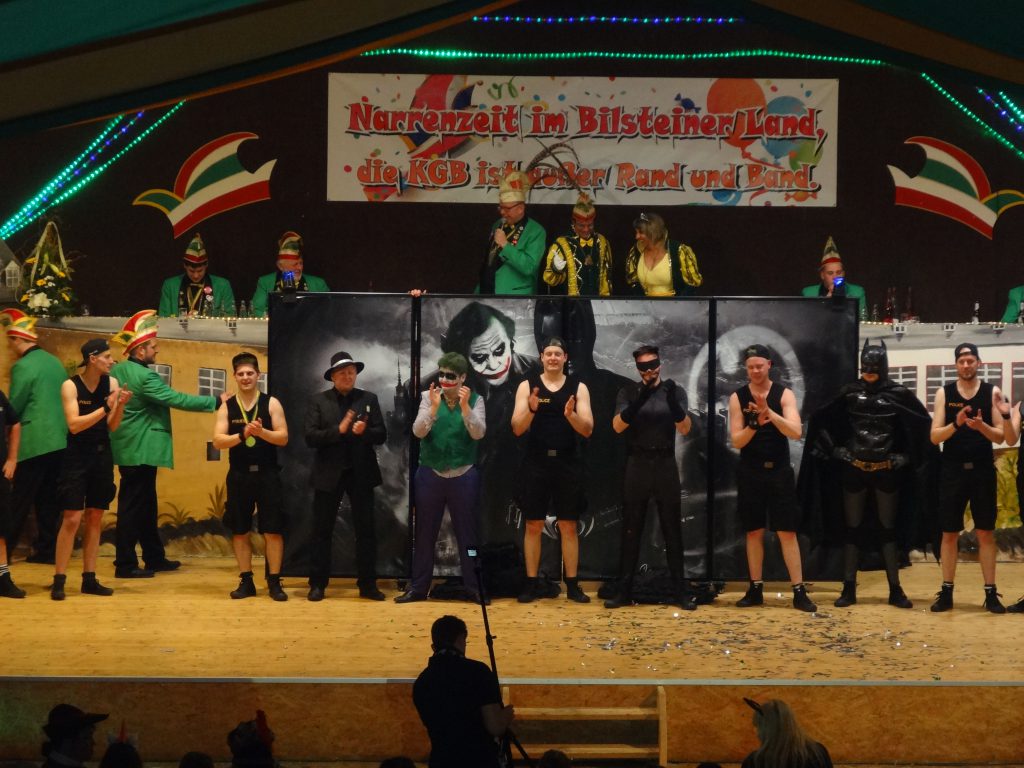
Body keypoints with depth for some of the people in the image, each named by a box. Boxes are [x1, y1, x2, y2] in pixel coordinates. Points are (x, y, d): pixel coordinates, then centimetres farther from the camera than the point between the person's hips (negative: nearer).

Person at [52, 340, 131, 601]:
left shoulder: (111, 383, 1)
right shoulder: (71, 386, -10)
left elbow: (112, 426, 2)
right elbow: (74, 425, -19)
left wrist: (120, 404, -16)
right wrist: (106, 407, -23)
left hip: (102, 455, 5)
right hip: (77, 456, -5)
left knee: (95, 518, 8)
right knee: (72, 519, -10)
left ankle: (89, 579, 14)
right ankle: (59, 580, -6)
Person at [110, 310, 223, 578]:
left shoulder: (117, 371, 8)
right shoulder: (144, 376, -19)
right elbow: (176, 399, -19)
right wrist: (215, 401, -14)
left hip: (129, 449, 9)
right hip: (141, 451, -9)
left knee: (145, 505, 16)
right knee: (133, 506, -5)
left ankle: (154, 557, 24)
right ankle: (125, 565, -2)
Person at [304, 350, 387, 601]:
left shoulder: (369, 399, 5)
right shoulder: (319, 401, 1)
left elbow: (381, 435, 0)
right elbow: (311, 437, -8)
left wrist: (364, 431, -20)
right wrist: (339, 430, -21)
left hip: (361, 474, 1)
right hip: (329, 474, -1)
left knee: (366, 529, 3)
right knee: (322, 530, 4)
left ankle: (367, 584, 10)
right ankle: (317, 584, 11)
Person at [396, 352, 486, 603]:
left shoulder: (475, 400, -3)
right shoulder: (428, 398, -2)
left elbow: (478, 433, -15)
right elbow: (418, 431, -12)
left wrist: (465, 406, -27)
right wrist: (434, 407, -26)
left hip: (463, 477, -1)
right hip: (430, 476, 1)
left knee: (467, 534, 5)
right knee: (425, 534, 7)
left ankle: (473, 588, 13)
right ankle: (418, 588, 15)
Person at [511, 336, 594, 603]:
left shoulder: (578, 387, 3)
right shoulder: (527, 386, 2)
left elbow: (588, 429, -3)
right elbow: (517, 429, -4)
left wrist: (571, 415, -23)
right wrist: (531, 410, -24)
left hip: (567, 463, 0)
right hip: (536, 463, 0)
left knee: (568, 525, 4)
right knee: (533, 525, 3)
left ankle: (572, 585, 9)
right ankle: (532, 583, 9)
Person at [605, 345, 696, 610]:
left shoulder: (675, 391, 3)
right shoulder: (629, 392, 3)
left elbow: (685, 429, -8)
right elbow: (617, 426, -10)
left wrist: (672, 402, -27)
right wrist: (640, 399, -25)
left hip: (666, 465, 0)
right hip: (637, 466, 0)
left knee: (672, 530, 3)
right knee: (631, 530, 2)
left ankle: (681, 591, 6)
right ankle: (625, 591, 6)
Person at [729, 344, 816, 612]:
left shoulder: (784, 394, -3)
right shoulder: (737, 397, 0)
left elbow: (796, 432, -16)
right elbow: (736, 441, -5)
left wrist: (770, 412, -29)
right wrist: (754, 424, -24)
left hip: (779, 470, -1)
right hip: (750, 472, 1)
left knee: (787, 532, -3)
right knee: (754, 531, 6)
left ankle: (799, 592, -3)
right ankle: (755, 589, 14)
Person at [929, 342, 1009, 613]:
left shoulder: (992, 392, 1)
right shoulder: (944, 393, 2)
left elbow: (1001, 436, -2)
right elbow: (935, 436, -4)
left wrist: (981, 426, -22)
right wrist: (956, 424, -21)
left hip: (983, 469, 0)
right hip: (953, 470, 0)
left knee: (986, 533, 2)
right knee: (949, 533, 4)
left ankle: (991, 593, 6)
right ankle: (946, 592, 10)